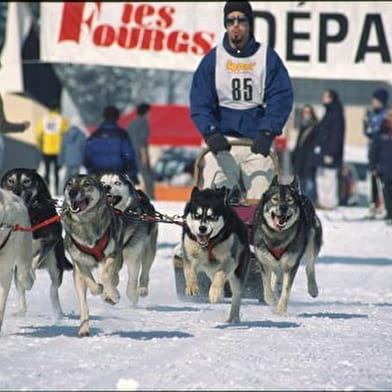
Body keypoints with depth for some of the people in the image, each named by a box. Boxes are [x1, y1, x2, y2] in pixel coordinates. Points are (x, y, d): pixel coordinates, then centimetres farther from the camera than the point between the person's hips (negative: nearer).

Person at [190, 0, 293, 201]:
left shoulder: (267, 57, 5)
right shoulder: (213, 59, 6)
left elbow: (280, 99, -2)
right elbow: (200, 103, 1)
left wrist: (267, 133, -17)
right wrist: (210, 133, -17)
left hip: (257, 141, 0)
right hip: (222, 139, 0)